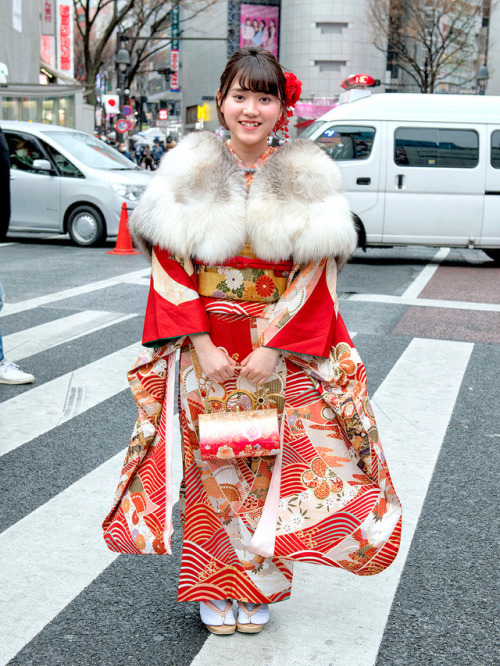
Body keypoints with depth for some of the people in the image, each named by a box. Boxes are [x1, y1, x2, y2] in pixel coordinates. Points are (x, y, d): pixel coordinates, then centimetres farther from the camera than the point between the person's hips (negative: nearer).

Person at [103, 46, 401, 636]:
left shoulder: (307, 179, -1)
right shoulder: (188, 172, 0)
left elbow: (315, 278, -5)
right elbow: (171, 268, -2)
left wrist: (272, 350, -13)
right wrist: (202, 347, -10)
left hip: (283, 356, 0)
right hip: (205, 352, 1)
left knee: (270, 468, 6)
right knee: (210, 470, 8)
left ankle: (256, 586, 25)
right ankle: (214, 587, 26)